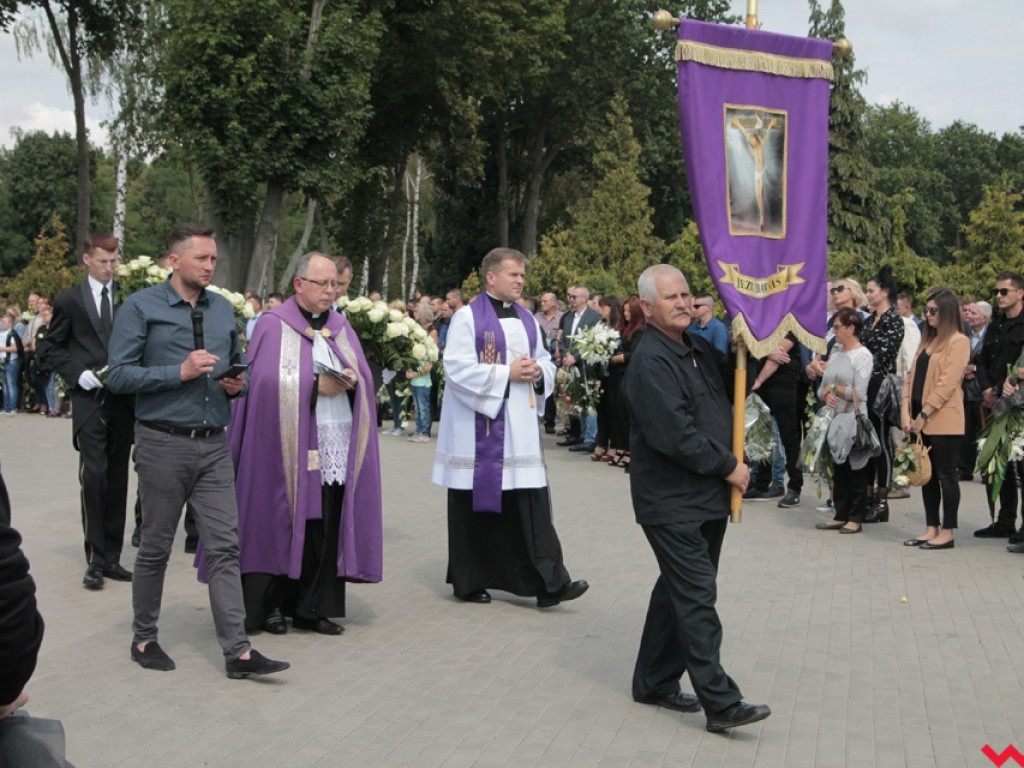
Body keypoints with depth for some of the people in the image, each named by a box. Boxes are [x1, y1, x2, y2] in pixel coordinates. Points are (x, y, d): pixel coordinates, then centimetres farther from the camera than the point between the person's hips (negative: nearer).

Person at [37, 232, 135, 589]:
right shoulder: (70, 301, 4)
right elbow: (48, 349, 7)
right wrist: (79, 374, -7)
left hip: (123, 401, 2)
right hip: (90, 401, -2)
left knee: (117, 481, 7)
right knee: (93, 475, -11)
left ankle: (111, 557, 15)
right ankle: (95, 558, -2)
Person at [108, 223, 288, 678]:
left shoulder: (223, 310, 13)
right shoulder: (141, 308, -4)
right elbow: (119, 375, -10)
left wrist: (235, 383, 1)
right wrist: (179, 372, -17)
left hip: (214, 445, 4)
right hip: (163, 443, -4)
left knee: (224, 547, -1)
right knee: (156, 547, 7)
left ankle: (237, 652, -1)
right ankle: (144, 638, 24)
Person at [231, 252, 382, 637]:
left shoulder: (340, 326, 16)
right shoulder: (274, 325, -1)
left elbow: (364, 375, 12)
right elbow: (267, 380, -11)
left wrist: (352, 380, -10)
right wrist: (316, 385, -16)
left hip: (337, 446, 5)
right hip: (289, 447, -5)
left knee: (327, 528, 3)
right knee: (282, 524, -2)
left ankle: (313, 606, 11)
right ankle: (270, 605, 9)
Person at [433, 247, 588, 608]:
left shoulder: (527, 320, 15)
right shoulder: (467, 318, -5)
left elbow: (546, 362, 21)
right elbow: (458, 368, -14)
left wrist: (537, 372, -3)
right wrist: (508, 373, -15)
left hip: (520, 427, 5)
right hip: (479, 426, -5)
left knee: (531, 503, -2)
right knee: (476, 504, 2)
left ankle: (548, 582, -5)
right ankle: (469, 581, 15)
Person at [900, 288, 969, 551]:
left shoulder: (959, 342, -8)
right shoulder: (927, 341, 16)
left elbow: (948, 382, -15)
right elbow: (912, 377, 12)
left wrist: (924, 415, -15)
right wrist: (907, 413, 1)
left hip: (943, 420, -8)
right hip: (920, 420, 8)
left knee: (945, 475, -2)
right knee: (927, 474, 10)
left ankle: (947, 533, 4)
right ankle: (931, 529, 17)